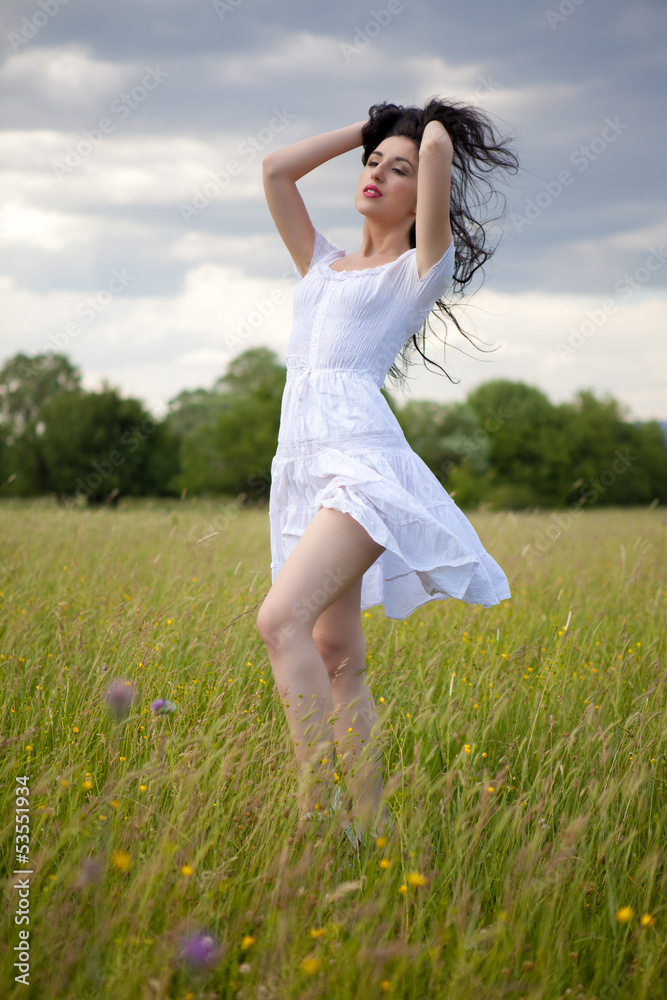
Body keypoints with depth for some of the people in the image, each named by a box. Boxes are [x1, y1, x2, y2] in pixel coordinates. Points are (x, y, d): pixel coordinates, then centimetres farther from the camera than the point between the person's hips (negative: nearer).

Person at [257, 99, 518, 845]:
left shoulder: (423, 265, 8)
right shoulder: (324, 265, 26)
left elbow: (440, 151, -5)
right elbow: (275, 169, 26)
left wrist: (433, 128, 17)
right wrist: (368, 126, 27)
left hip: (360, 455, -7)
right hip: (302, 462, 7)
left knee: (282, 620, -25)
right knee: (337, 657, 3)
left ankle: (317, 810, -24)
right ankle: (369, 826, 5)